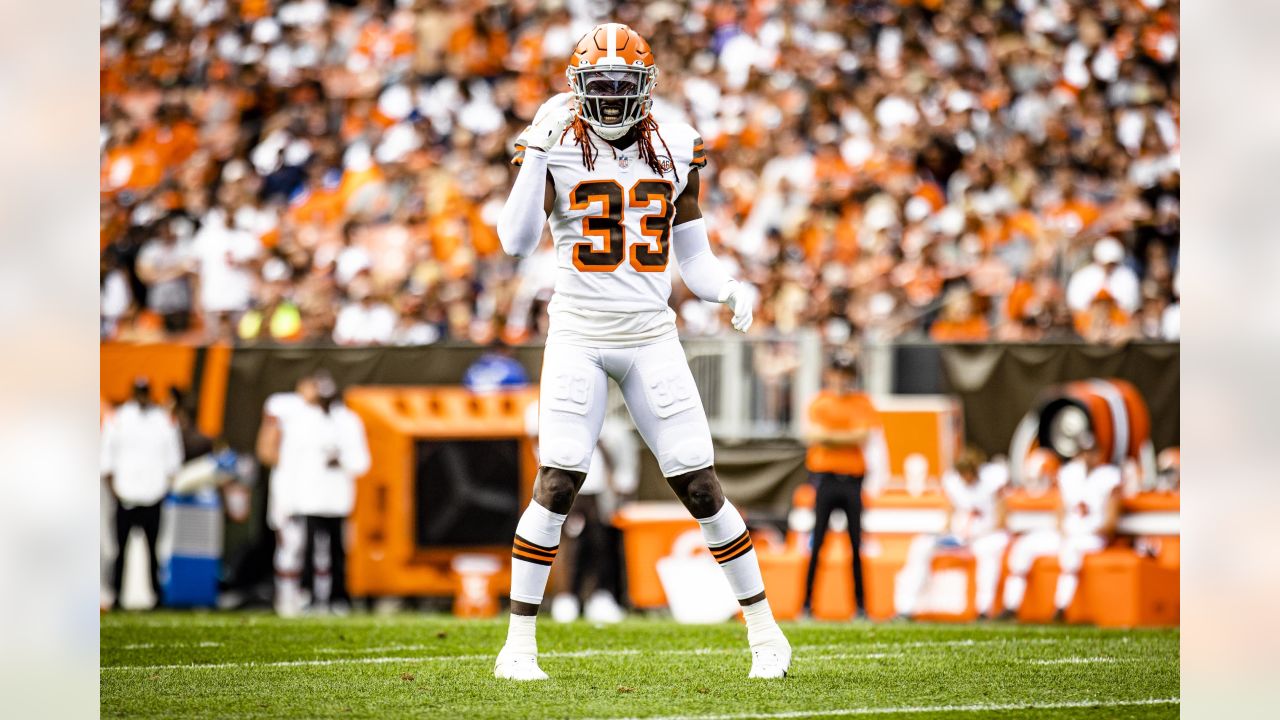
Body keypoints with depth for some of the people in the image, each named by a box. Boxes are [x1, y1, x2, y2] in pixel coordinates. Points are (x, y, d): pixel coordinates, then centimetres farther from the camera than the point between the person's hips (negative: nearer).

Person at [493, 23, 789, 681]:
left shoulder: (674, 152, 5)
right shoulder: (555, 149, -3)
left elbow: (693, 257, 11)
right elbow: (516, 241, -14)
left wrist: (728, 289, -9)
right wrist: (537, 150, -19)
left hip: (651, 338, 2)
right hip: (577, 336, -2)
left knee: (700, 488, 0)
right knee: (556, 485, -11)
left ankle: (765, 631, 13)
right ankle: (519, 645, -1)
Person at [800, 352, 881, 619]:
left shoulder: (862, 402, 10)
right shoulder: (820, 402, 7)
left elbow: (863, 436, -3)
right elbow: (815, 436, -6)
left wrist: (830, 436, -7)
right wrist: (849, 437, -10)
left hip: (853, 477, 1)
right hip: (825, 475, -1)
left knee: (856, 544, 1)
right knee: (817, 542, -5)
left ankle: (861, 604, 5)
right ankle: (807, 604, -4)